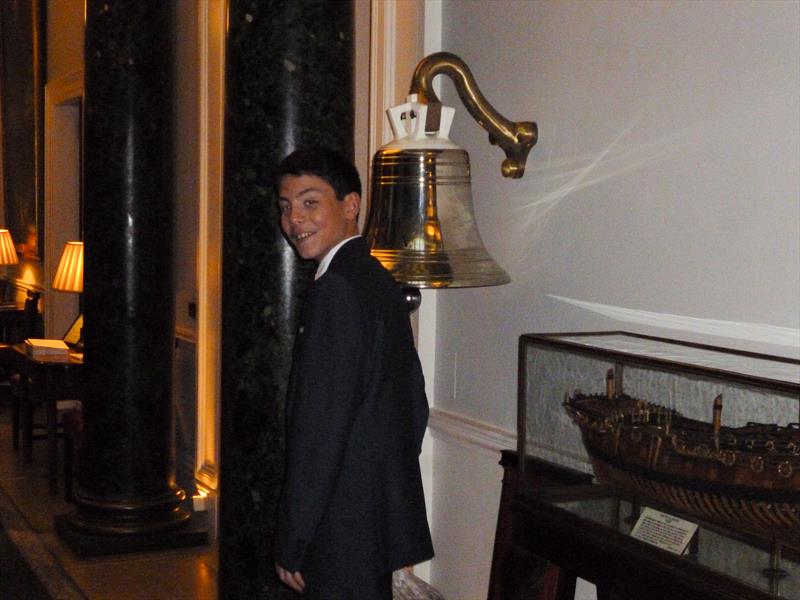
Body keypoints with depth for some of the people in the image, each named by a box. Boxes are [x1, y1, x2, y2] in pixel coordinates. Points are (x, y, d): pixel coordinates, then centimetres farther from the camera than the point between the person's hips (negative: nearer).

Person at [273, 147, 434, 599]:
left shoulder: (336, 290, -18)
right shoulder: (380, 282, 11)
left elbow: (321, 426, -21)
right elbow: (416, 405, 16)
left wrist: (293, 541, -16)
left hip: (345, 529, -9)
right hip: (382, 510, 9)